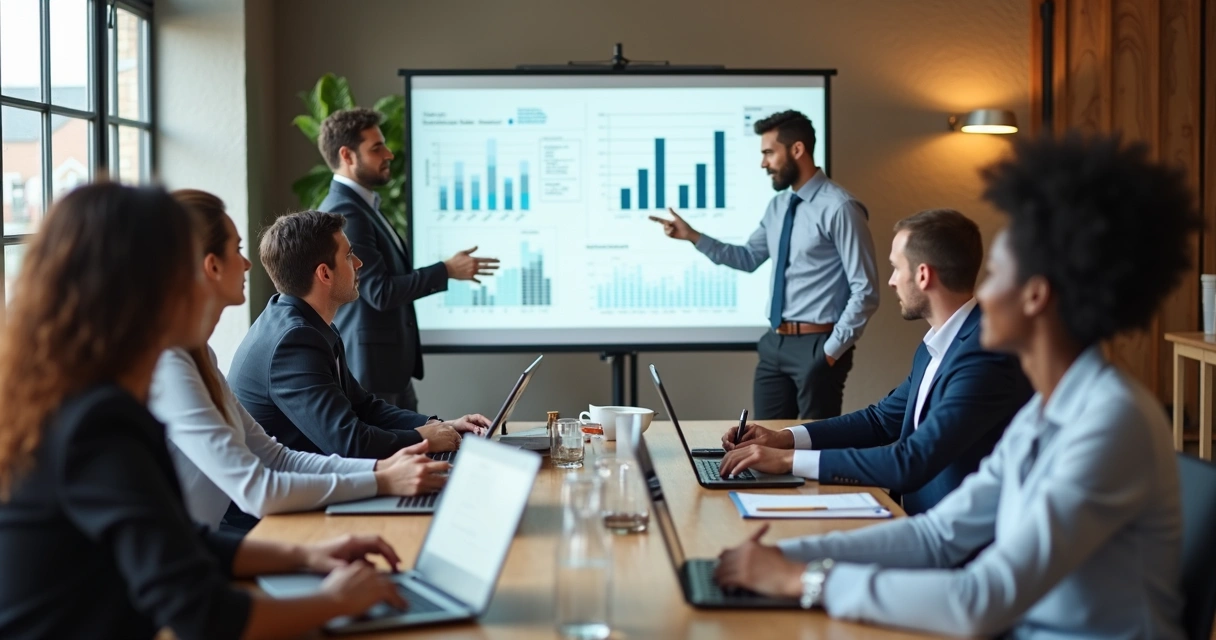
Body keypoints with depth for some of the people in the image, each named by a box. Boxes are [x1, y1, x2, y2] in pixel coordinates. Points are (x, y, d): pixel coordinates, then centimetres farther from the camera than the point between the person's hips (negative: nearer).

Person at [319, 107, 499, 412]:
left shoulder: (361, 206, 14)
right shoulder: (343, 212, -18)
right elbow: (380, 292, -22)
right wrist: (446, 270, -15)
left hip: (392, 365, 10)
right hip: (369, 366, -10)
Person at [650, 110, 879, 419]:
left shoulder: (839, 208, -15)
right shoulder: (778, 206, 11)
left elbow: (865, 292, -16)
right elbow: (749, 258, 20)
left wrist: (833, 350, -14)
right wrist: (692, 236, 10)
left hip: (816, 345, -8)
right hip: (775, 342, 8)